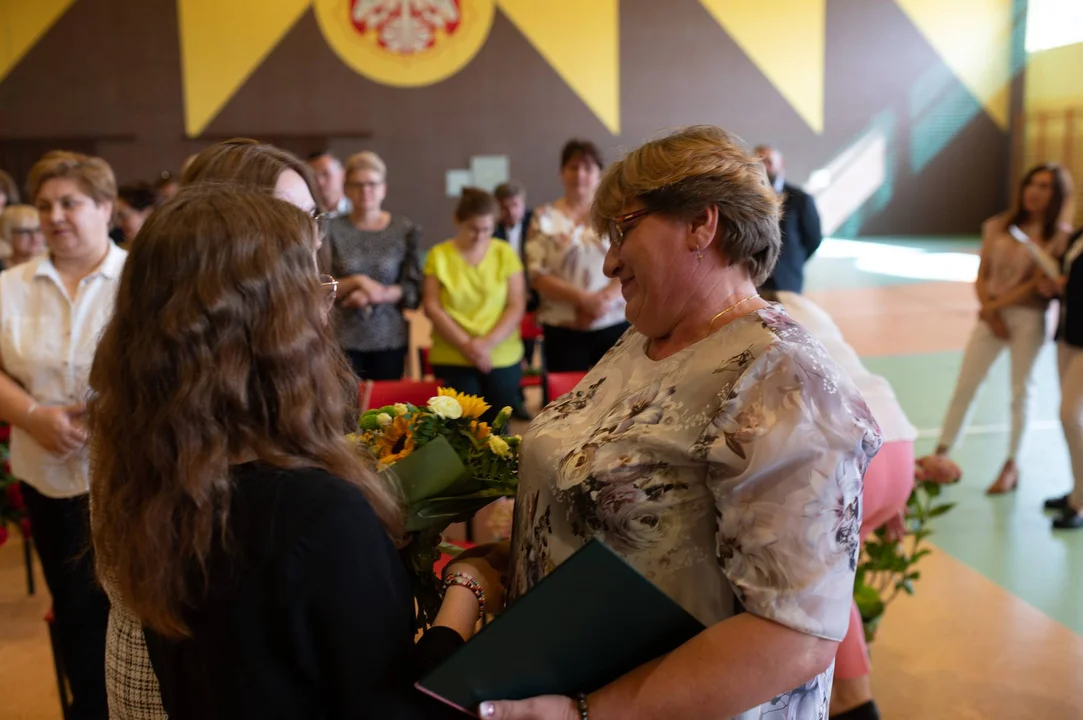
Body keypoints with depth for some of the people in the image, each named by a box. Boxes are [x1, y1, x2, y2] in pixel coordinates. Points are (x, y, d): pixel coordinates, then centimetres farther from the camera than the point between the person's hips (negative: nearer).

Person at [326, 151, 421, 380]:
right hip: (342, 341, -1)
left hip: (390, 340, 1)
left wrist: (377, 294, -15)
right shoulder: (331, 229, 0)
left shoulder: (406, 230, 2)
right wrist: (357, 281, -14)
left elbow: (414, 291, 0)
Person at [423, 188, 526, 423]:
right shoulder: (439, 255, 3)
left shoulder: (505, 253, 5)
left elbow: (516, 306, 1)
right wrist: (465, 344, -12)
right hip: (453, 359, -1)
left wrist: (488, 343, -12)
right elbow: (432, 307, -1)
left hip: (503, 359, 1)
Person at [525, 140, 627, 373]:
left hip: (614, 327, 0)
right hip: (563, 332, 0)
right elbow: (537, 275, -2)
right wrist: (582, 299, -13)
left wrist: (603, 299, -15)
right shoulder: (545, 218, 5)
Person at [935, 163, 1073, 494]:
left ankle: (1011, 466, 15)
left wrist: (996, 306, -10)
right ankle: (940, 455, 8)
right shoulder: (998, 226, 6)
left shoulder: (1059, 236, -3)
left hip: (1028, 319, -2)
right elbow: (982, 275, 4)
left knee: (1021, 391, 5)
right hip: (991, 314, 3)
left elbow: (1039, 284, -9)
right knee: (965, 386, 2)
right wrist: (990, 312, -8)